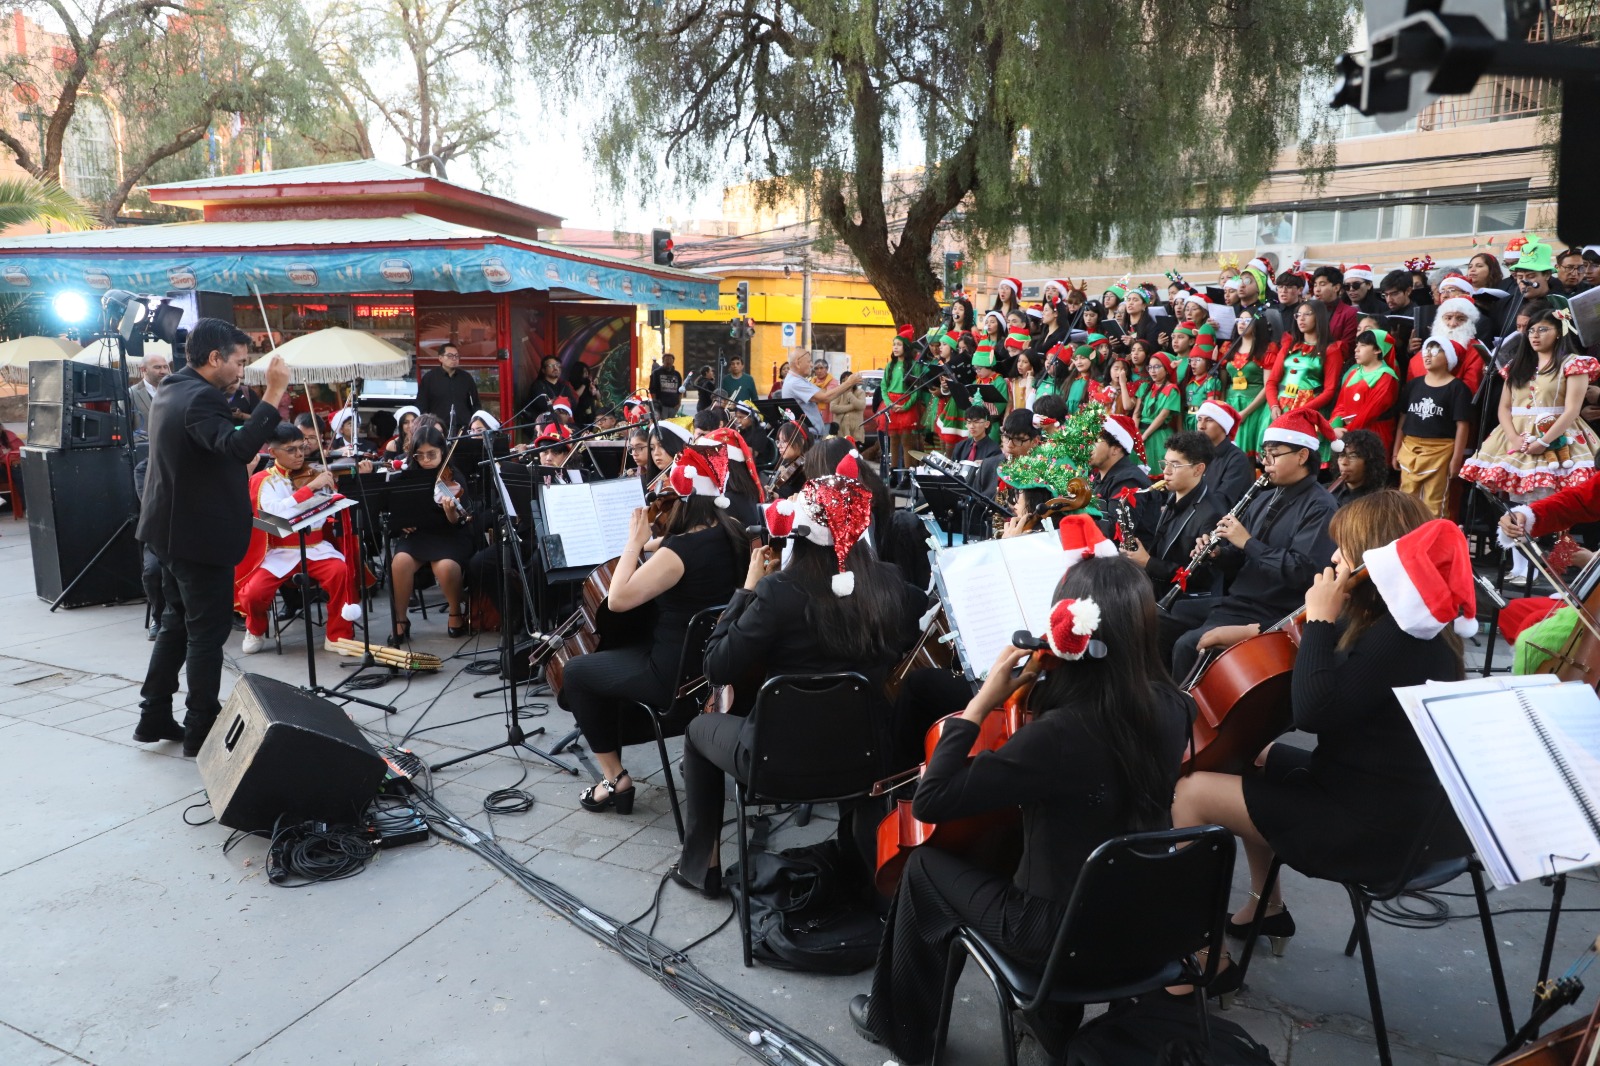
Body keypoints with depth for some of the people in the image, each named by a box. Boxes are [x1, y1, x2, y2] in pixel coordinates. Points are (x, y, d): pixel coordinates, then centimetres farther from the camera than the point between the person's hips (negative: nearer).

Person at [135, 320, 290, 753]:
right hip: (201, 534, -10)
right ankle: (202, 729, 7)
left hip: (172, 529, 10)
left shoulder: (171, 391, 11)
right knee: (208, 630, -1)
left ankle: (155, 717, 25)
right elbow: (237, 448, -37)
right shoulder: (201, 397, -21)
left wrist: (229, 395, 16)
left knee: (178, 622, 19)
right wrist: (273, 394, -39)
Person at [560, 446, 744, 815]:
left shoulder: (681, 548, -26)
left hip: (676, 674, -9)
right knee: (623, 652, 32)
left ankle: (615, 777, 14)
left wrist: (634, 542, -16)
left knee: (577, 672, 11)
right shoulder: (732, 535, -1)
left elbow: (618, 599, -23)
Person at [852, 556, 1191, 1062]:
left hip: (1066, 935, -6)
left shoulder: (1059, 735, -34)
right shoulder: (1171, 707, -12)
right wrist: (1043, 685, 1)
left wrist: (982, 701, -24)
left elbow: (929, 802, -27)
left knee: (925, 867, 15)